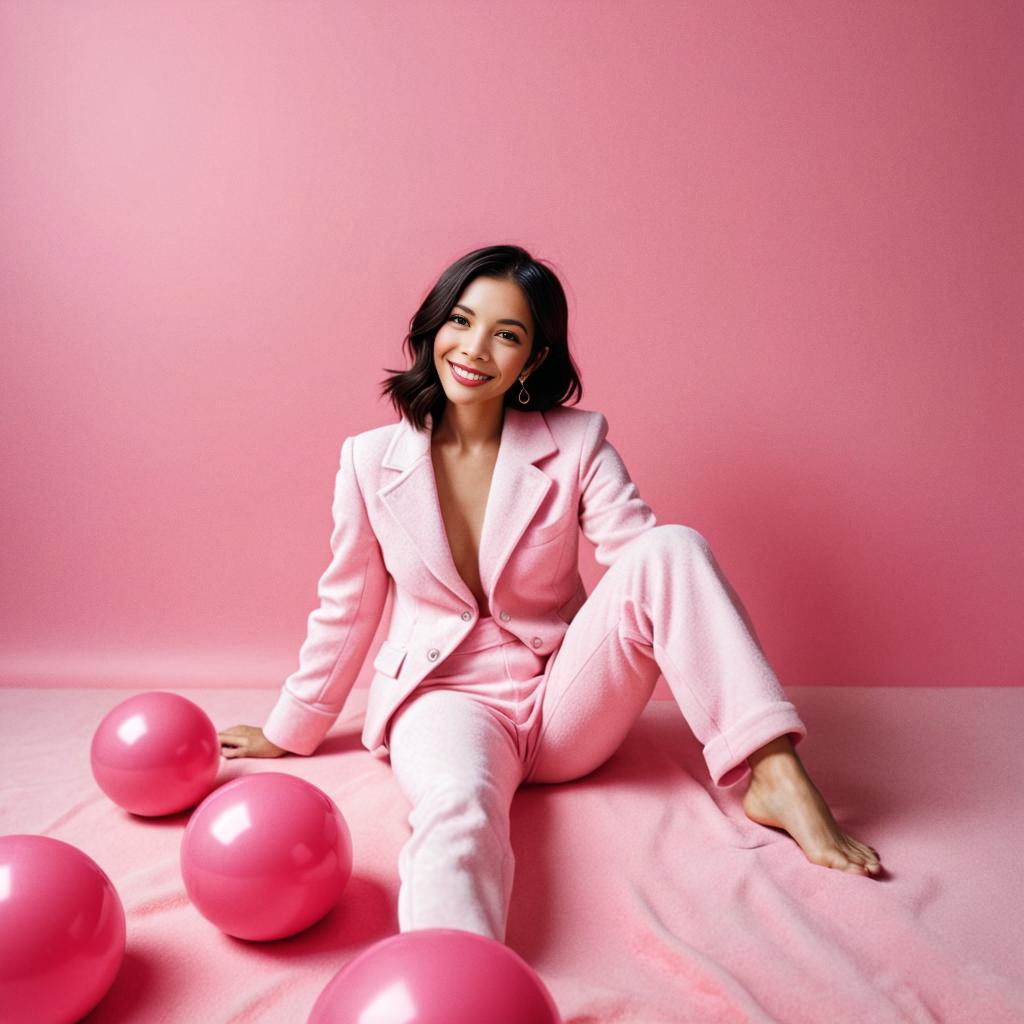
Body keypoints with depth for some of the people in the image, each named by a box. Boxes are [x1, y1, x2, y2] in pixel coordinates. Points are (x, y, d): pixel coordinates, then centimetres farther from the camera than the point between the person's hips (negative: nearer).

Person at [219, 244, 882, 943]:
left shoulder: (577, 443, -3)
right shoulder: (371, 459, -2)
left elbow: (644, 553, -11)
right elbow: (346, 609, 8)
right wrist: (289, 732, 16)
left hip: (564, 701, 1)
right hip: (446, 696, 0)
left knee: (673, 547, -23)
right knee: (458, 805, -37)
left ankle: (777, 778, -25)